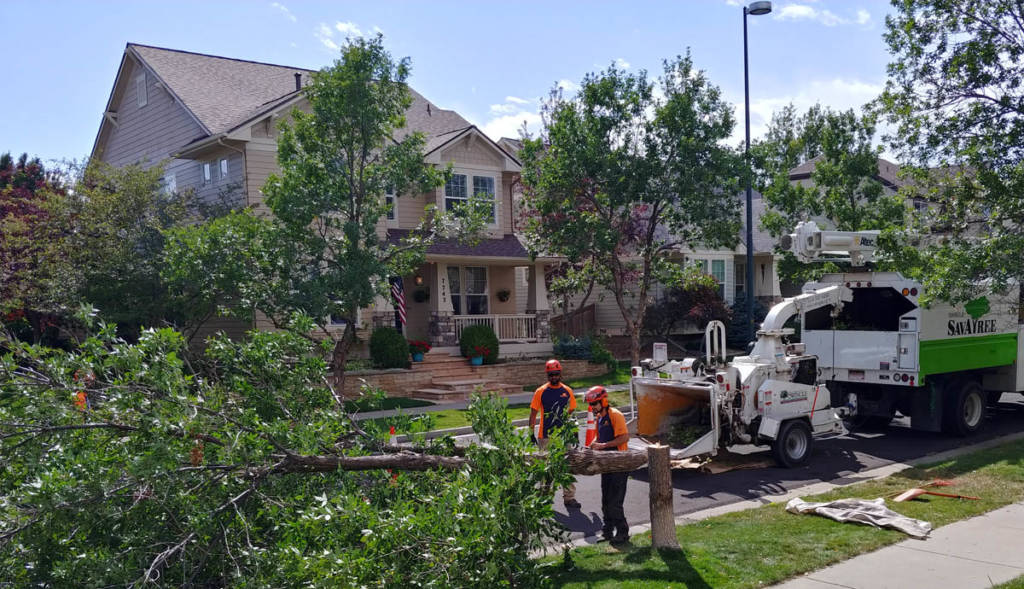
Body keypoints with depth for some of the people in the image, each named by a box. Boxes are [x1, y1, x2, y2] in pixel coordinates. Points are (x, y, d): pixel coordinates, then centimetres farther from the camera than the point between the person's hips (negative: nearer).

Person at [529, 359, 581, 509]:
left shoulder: (567, 391, 5)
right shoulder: (541, 392, -2)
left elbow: (572, 412, 14)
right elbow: (533, 413, 2)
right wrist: (531, 433, -3)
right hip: (545, 436, -2)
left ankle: (569, 497, 11)